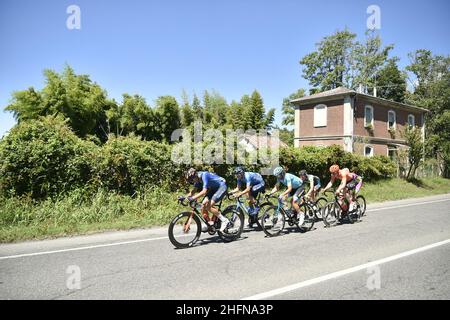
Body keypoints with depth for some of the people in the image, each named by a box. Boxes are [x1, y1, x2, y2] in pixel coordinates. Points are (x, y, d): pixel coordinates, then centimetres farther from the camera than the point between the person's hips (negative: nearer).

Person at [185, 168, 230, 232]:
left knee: (208, 206, -18)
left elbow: (204, 191, -36)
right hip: (214, 188, 9)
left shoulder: (204, 175, -29)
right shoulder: (197, 179, -3)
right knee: (204, 204, -5)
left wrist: (193, 198, -39)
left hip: (222, 187, -9)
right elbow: (194, 190, 3)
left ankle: (224, 220, -6)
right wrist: (187, 197, -10)